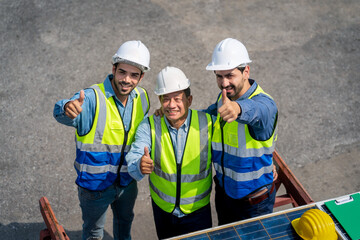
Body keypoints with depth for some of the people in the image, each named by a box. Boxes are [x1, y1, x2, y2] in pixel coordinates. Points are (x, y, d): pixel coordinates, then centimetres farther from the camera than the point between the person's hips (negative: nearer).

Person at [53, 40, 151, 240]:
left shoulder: (141, 98, -6)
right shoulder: (92, 97, -26)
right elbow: (61, 113, -46)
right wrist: (68, 108, -69)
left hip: (127, 181, 5)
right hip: (95, 184, -5)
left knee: (125, 221, 30)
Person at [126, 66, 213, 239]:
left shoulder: (207, 123, -12)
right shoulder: (149, 126, -11)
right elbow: (133, 159, -22)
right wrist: (140, 166, -43)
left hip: (197, 211, -1)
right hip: (162, 210, 1)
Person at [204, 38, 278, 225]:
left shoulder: (264, 103, -27)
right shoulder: (222, 98, -4)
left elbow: (255, 110, -52)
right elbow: (208, 113, 16)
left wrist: (237, 109, -75)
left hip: (254, 201, -6)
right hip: (224, 190, 6)